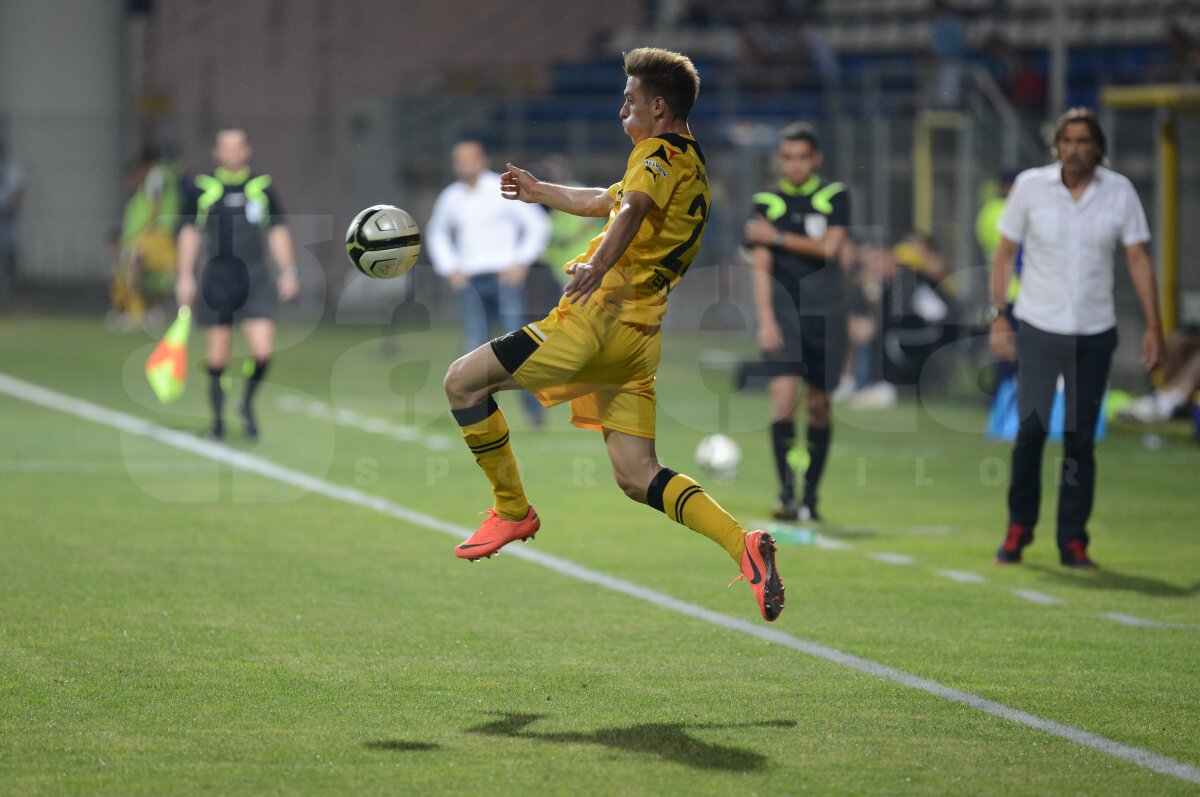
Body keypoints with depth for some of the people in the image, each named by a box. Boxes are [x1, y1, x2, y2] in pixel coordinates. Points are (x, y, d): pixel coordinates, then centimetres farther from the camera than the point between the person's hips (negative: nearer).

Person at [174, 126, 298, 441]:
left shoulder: (262, 187, 6)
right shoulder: (203, 189, 3)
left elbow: (277, 232, 12)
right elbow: (190, 233, 7)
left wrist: (288, 271, 5)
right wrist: (185, 276, 2)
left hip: (254, 278, 1)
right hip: (216, 280, -1)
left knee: (262, 350, -12)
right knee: (217, 356, 1)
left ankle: (248, 403, 14)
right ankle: (218, 420, 15)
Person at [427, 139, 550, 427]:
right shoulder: (451, 197, 9)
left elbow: (538, 225, 0)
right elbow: (436, 233, 25)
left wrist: (521, 263, -8)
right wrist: (449, 268, 12)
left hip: (505, 277, -3)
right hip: (470, 282, 3)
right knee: (475, 345, -6)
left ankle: (533, 407, 2)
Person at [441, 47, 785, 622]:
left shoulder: (662, 152, -5)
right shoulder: (690, 164, 24)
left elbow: (632, 209, -28)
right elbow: (607, 201, 42)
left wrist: (598, 265, -45)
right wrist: (541, 192, 54)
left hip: (601, 316, -10)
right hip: (638, 337, 10)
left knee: (463, 380, -1)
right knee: (637, 478, 4)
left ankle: (512, 511, 4)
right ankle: (744, 544, -13)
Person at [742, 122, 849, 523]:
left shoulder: (835, 196, 4)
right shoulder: (767, 202, 3)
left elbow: (828, 247, -8)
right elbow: (761, 266, -2)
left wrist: (777, 237, -10)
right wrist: (765, 320, -11)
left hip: (825, 312, 1)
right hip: (783, 310, -1)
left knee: (817, 405, 5)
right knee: (783, 396, -16)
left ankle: (810, 495, 16)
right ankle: (786, 493, -15)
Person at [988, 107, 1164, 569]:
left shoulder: (1120, 192, -1)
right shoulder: (1030, 186, -3)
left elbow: (1138, 260, 3)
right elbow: (1004, 253, 4)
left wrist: (1153, 326, -2)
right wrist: (998, 317, -2)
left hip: (1095, 333, 1)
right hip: (1038, 328, -1)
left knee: (1080, 440, 1)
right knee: (1030, 431, -8)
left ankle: (1073, 541, 9)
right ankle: (1019, 527, 10)